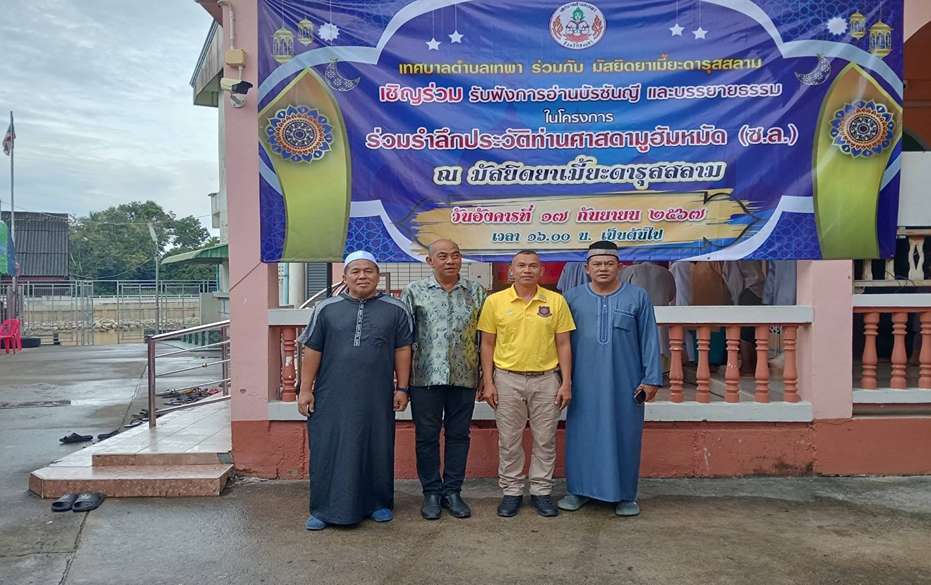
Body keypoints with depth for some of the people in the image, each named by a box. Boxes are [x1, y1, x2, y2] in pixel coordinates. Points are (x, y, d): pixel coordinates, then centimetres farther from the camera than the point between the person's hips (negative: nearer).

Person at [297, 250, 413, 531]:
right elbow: (312, 351, 4)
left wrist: (402, 388, 1)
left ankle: (379, 503, 27)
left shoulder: (395, 310, 2)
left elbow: (402, 350, 4)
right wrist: (305, 390, 1)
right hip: (332, 397, 0)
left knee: (377, 450, 9)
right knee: (329, 451, 4)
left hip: (377, 398, 0)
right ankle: (325, 509, 18)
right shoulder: (326, 309, 3)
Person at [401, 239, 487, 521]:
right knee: (427, 436, 7)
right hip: (426, 377, -1)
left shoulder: (476, 291, 6)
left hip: (464, 377, 2)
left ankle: (452, 491, 23)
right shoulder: (414, 291, 2)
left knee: (458, 435, 10)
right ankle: (431, 492, 21)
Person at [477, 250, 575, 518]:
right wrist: (488, 382, -3)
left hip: (546, 379, 1)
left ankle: (542, 491, 24)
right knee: (509, 441, 9)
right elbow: (487, 345, 2)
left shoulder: (556, 301, 0)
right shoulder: (495, 301, -1)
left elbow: (563, 344, 2)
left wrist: (566, 383, -2)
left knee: (545, 440, 9)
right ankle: (511, 492, 23)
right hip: (507, 379, 0)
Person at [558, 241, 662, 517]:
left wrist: (651, 379, -4)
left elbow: (649, 340, 1)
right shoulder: (573, 297, 4)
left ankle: (625, 495, 20)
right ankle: (579, 489, 22)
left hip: (625, 382, -1)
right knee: (581, 434, 7)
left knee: (624, 435, 6)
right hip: (584, 383, 1)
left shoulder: (638, 297, 1)